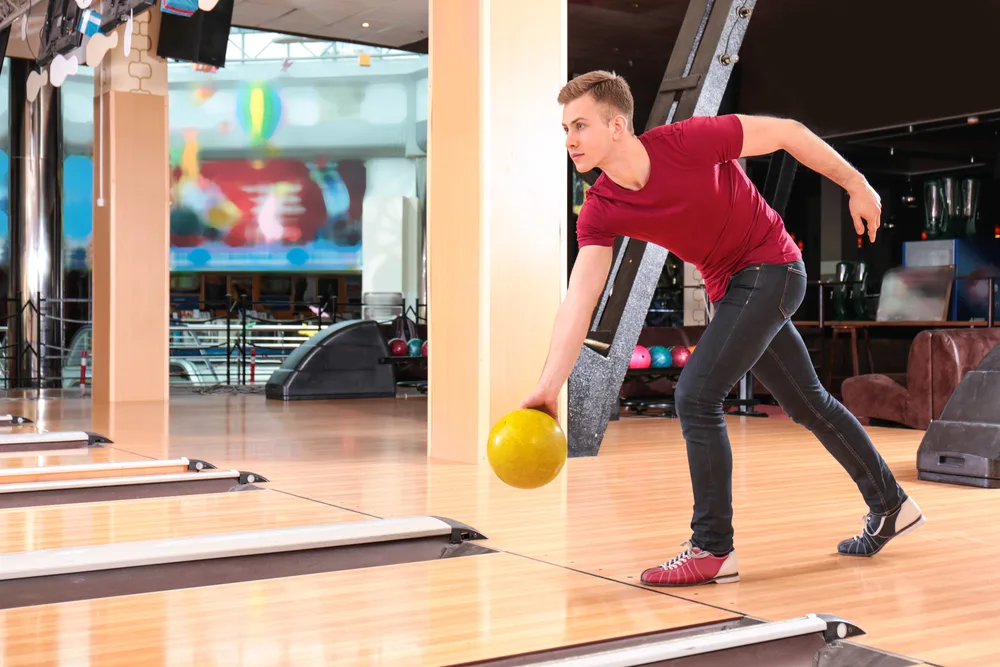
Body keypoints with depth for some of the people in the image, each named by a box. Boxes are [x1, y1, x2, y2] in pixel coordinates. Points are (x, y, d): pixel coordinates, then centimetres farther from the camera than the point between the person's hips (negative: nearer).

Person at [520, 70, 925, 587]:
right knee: (806, 403, 18)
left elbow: (788, 132, -13)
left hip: (770, 268, -7)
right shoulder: (599, 212, -12)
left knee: (695, 395, -16)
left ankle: (713, 550, -5)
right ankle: (890, 506, 38)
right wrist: (548, 387, -29)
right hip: (728, 289, 7)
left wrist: (856, 185, -5)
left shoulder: (687, 141, -26)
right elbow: (579, 299, -19)